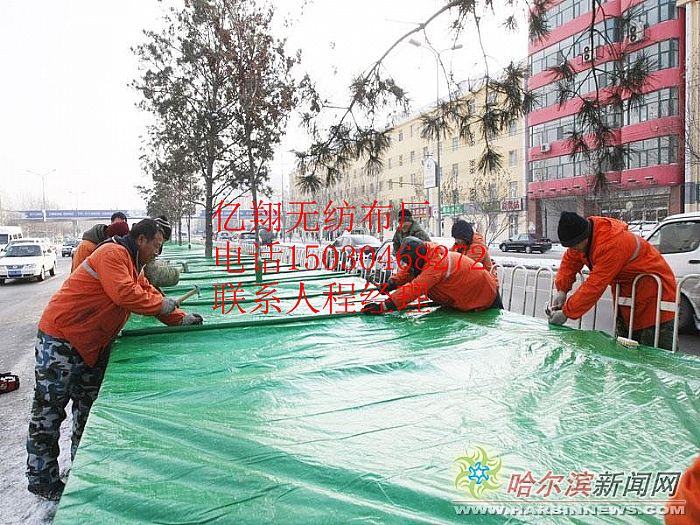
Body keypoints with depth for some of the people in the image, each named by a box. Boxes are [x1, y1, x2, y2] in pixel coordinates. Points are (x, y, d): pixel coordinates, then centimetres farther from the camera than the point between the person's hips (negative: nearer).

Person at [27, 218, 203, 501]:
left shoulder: (132, 265, 14)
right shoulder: (113, 253, -19)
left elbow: (148, 293, 12)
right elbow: (124, 294, -29)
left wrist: (181, 318, 2)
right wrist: (161, 304, -16)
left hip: (90, 345, 10)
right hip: (60, 340, -10)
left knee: (89, 407, 18)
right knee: (49, 411, 3)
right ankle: (42, 480, 16)